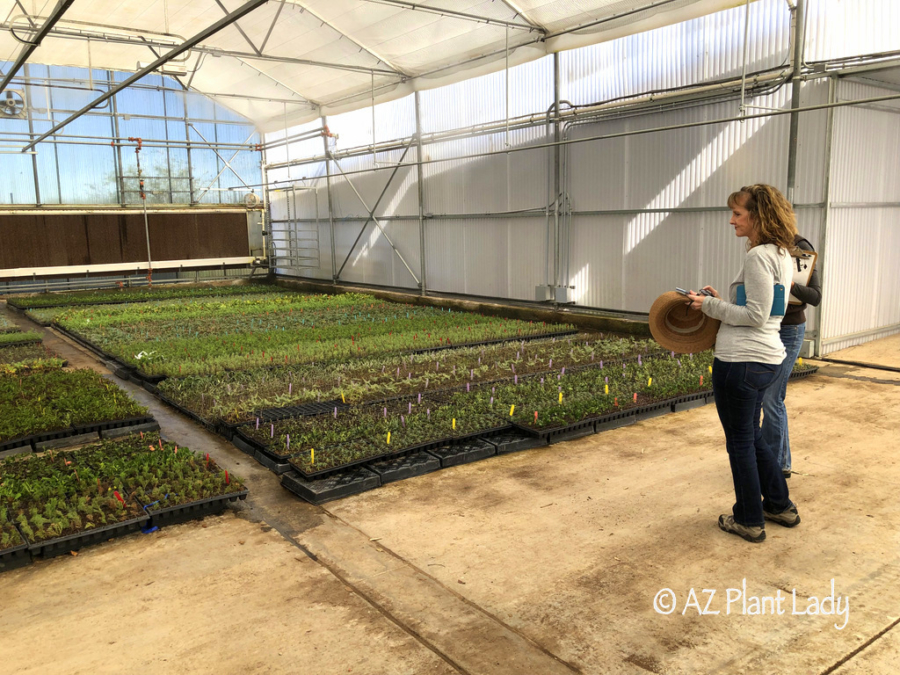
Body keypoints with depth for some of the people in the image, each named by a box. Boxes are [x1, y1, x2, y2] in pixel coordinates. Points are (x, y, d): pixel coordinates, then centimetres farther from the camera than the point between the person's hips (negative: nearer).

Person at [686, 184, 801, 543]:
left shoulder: (758, 257, -17)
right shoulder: (781, 255, 13)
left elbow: (756, 316, -20)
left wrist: (711, 306, -11)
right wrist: (723, 303, 13)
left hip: (741, 361, -10)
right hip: (766, 359, 10)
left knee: (740, 440, 5)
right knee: (752, 436, 23)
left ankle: (749, 520, 19)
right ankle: (781, 507, 34)